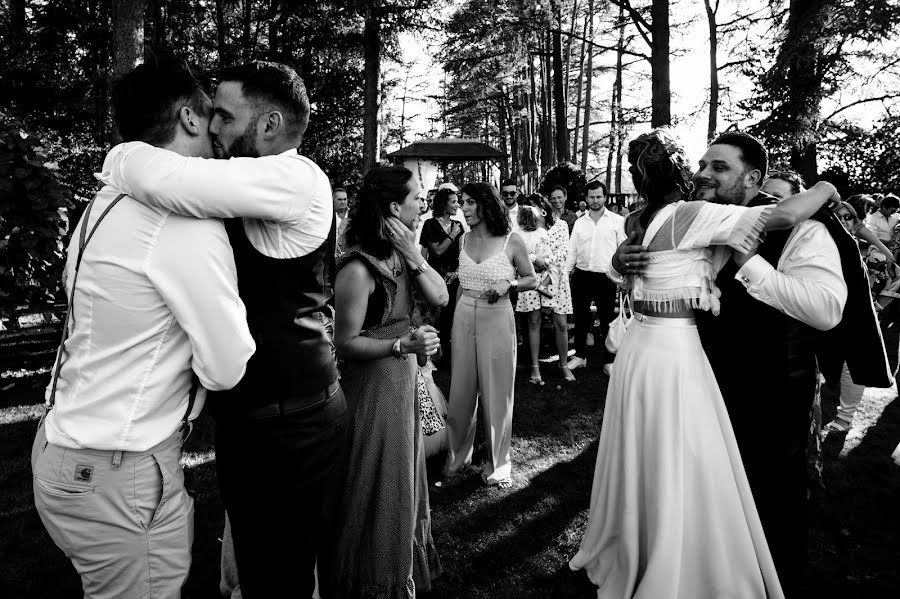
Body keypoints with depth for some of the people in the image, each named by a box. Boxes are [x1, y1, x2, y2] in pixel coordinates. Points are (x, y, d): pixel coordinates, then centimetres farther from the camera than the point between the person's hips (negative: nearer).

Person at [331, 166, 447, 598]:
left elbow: (439, 297, -6)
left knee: (402, 478, 24)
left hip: (402, 380, 9)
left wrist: (412, 253, -17)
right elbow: (346, 342, -21)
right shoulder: (358, 268, -24)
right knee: (377, 490, 8)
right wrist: (404, 344, -31)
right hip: (371, 386, -8)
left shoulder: (400, 254, -1)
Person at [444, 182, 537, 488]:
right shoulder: (464, 240, 6)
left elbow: (532, 279, 3)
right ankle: (458, 453, 30)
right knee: (461, 390, 11)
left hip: (496, 319, -4)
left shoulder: (512, 242, -7)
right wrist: (456, 317, 14)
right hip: (464, 317, 4)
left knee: (497, 392, 6)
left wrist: (509, 284, -16)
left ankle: (498, 462, 24)